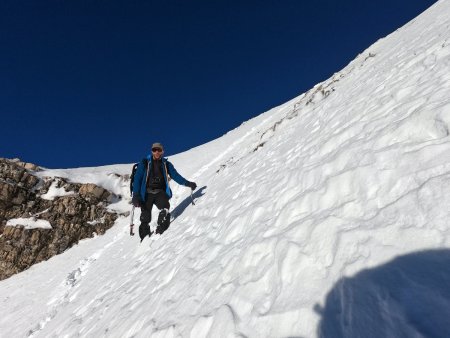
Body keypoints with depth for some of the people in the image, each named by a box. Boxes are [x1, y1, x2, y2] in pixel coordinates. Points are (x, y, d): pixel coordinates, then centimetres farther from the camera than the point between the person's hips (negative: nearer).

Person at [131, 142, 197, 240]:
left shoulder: (166, 164, 12)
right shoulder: (145, 163, 5)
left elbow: (176, 176, 7)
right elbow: (137, 179, 0)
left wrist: (187, 183, -9)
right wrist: (135, 196, -10)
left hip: (160, 192, 1)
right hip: (147, 193, -1)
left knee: (165, 208, -27)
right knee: (145, 217, -5)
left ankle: (160, 233, -23)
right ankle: (145, 238, 13)